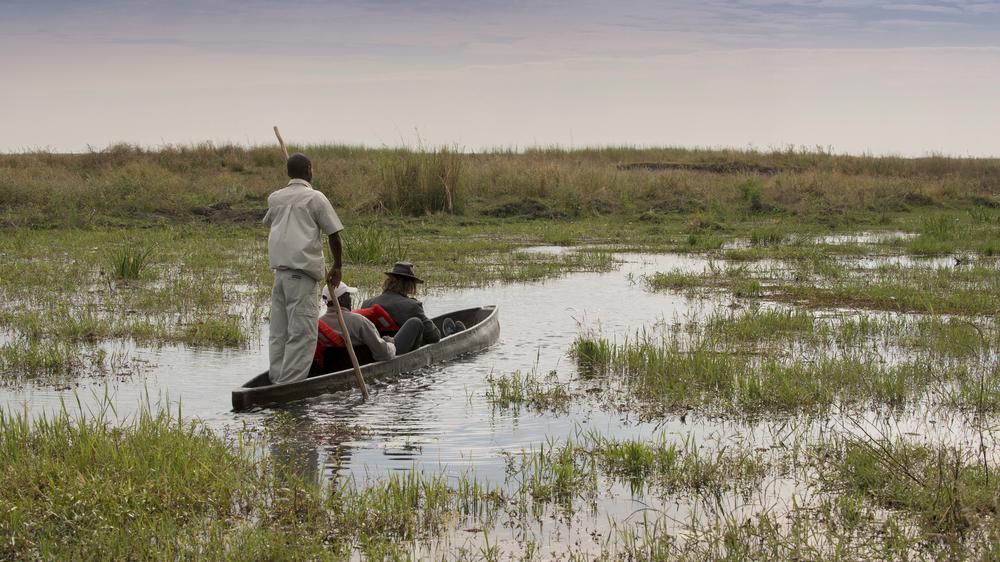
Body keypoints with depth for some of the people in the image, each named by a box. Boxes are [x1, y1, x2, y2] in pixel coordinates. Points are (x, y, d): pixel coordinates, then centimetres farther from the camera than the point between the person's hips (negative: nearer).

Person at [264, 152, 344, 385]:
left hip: (279, 270, 6)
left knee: (279, 331, 10)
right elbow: (333, 234, -4)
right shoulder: (315, 198, -4)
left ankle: (277, 379, 13)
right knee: (303, 331, -5)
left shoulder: (274, 198, 13)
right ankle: (289, 383, -9)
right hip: (302, 272, -6)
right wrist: (337, 266, 8)